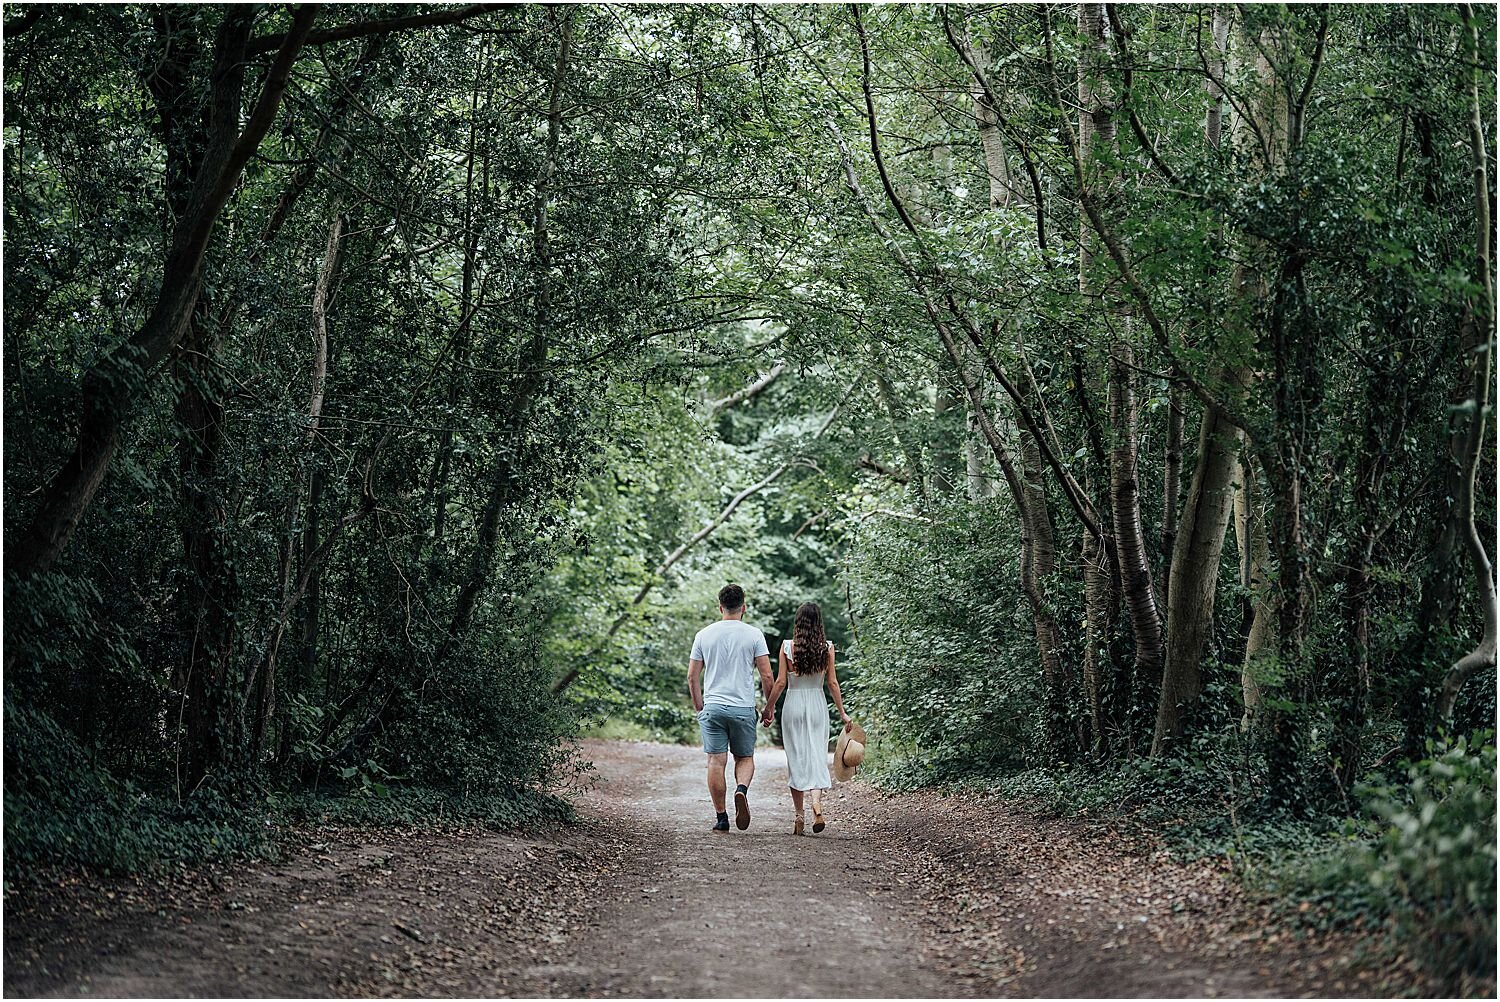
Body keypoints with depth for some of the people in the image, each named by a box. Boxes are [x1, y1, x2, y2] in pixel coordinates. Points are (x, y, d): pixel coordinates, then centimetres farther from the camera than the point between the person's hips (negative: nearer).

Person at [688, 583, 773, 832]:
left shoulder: (704, 635, 4)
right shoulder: (753, 635, -2)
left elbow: (692, 677, 5)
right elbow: (766, 676, -4)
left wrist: (698, 707, 16)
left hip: (712, 707, 1)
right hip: (743, 708, -1)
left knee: (716, 761, 3)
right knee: (745, 758, 14)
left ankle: (721, 818, 3)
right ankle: (742, 789, -16)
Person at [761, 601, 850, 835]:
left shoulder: (787, 646, -6)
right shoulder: (827, 647, -3)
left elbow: (781, 682, -5)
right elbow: (832, 682, -1)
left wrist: (768, 708, 5)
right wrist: (842, 712, 8)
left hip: (793, 705, 0)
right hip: (817, 704, 0)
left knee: (796, 759, 8)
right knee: (817, 756, 3)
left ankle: (799, 815, 9)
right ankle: (817, 802, -22)